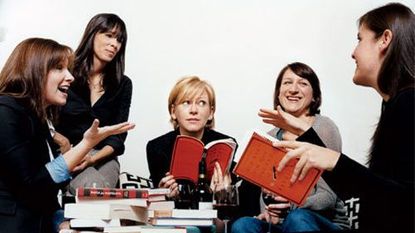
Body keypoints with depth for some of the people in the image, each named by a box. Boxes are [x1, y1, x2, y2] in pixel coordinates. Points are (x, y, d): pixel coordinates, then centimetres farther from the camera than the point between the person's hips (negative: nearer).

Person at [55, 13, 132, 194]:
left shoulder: (123, 84, 8)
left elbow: (118, 136, 2)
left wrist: (93, 158, -17)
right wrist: (60, 140, -20)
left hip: (103, 157, 2)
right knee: (92, 186, -34)